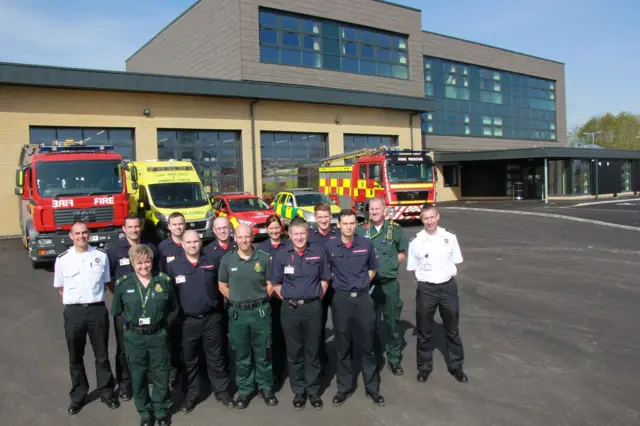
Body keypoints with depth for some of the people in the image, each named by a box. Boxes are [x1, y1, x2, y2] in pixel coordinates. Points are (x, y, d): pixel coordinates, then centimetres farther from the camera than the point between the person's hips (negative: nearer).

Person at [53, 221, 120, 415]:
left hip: (97, 310, 0)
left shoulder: (101, 256, 0)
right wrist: (74, 300, 2)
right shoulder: (62, 259, 1)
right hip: (73, 312, 1)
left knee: (102, 355, 10)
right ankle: (78, 395, 27)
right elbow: (60, 287, 11)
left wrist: (93, 298, 6)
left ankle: (106, 392, 24)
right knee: (75, 357, 12)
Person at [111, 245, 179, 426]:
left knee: (161, 374, 10)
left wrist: (165, 324, 0)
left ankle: (160, 409, 30)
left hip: (158, 335, 0)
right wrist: (131, 323, 1)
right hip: (134, 337, 0)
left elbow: (174, 308, 8)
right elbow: (117, 311, 7)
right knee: (138, 376, 11)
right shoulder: (123, 283, -4)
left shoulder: (164, 280, -3)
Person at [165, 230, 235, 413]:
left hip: (212, 318, 0)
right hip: (187, 321, 0)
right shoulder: (173, 266, -2)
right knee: (190, 360, 13)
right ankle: (191, 394, 27)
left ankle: (222, 391, 24)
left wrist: (221, 304, 3)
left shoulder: (211, 261, -1)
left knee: (215, 358, 10)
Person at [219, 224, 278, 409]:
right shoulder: (227, 260, -1)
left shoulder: (264, 258, -4)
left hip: (260, 311, -1)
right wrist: (237, 299, 3)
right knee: (241, 355, 12)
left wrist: (260, 300, -1)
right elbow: (222, 286, 8)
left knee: (262, 353, 9)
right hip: (237, 313, 1)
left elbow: (270, 284, 3)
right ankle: (244, 389, 26)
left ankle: (266, 387, 25)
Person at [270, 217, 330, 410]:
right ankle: (298, 391, 23)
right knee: (294, 352, 9)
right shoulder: (281, 255, -1)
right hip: (290, 309, 0)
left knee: (312, 351, 9)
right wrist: (287, 299, 1)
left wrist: (317, 298, 2)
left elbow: (324, 279, 8)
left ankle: (313, 390, 22)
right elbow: (276, 284, 6)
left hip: (313, 307, 0)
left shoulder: (318, 253, -1)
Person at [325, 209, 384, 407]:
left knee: (368, 345, 9)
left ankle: (372, 387, 23)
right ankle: (343, 388, 23)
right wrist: (340, 284, 4)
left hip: (363, 298, 1)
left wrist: (361, 283, 5)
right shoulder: (329, 247, -4)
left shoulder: (366, 244, -1)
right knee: (343, 346, 10)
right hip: (341, 299, 0)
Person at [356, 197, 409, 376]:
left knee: (392, 322, 9)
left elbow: (403, 251, 11)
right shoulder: (360, 230, -2)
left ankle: (394, 358, 23)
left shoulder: (395, 229, 0)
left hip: (389, 283, 0)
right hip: (368, 283, 0)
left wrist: (392, 265, 0)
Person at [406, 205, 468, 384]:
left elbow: (455, 262, 9)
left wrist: (444, 276, 2)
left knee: (452, 330, 13)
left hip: (448, 287, 1)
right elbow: (413, 269, 4)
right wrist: (427, 277, -2)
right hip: (426, 289, -1)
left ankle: (455, 366, 29)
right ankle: (424, 367, 25)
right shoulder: (416, 243, -6)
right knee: (424, 331, 10)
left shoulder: (450, 238, -2)